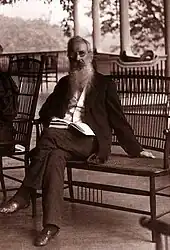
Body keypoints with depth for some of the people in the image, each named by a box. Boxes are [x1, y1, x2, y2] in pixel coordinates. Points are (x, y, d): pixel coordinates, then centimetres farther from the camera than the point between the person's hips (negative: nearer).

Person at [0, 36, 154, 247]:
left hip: (89, 141, -3)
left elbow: (118, 120, 10)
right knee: (54, 158, -33)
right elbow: (45, 111, 27)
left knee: (51, 137, -34)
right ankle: (51, 224, -38)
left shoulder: (104, 84, 13)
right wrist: (52, 123, 5)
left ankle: (23, 195, -30)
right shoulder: (64, 83, 25)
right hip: (61, 138, 3)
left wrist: (136, 149, 4)